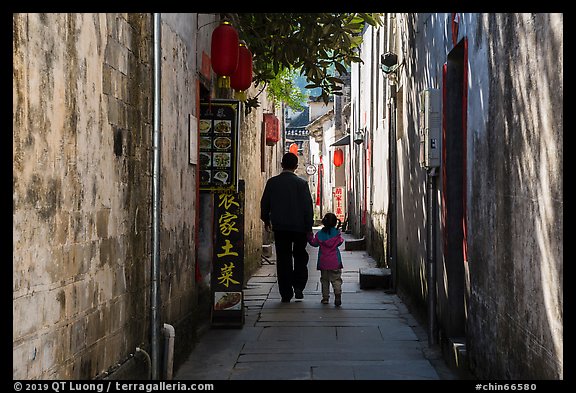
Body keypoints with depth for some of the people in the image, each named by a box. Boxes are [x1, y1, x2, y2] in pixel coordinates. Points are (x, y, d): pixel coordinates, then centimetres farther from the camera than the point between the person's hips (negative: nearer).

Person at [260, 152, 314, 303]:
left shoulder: (272, 182, -1)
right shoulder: (301, 183, -6)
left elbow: (264, 203, 6)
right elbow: (308, 207, -5)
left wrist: (266, 220, 22)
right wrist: (309, 227, 1)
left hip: (279, 227, 1)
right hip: (299, 227, -1)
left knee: (283, 259, 6)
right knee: (300, 256, 16)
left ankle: (286, 294, 5)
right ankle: (298, 287, 5)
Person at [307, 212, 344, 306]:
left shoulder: (319, 234, -2)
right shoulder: (337, 233, -5)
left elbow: (314, 243, 9)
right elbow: (340, 242, 7)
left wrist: (310, 237, 24)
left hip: (323, 262, 1)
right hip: (335, 261, -1)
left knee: (324, 279, 13)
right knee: (336, 279, 0)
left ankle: (325, 297, 12)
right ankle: (338, 295, -18)